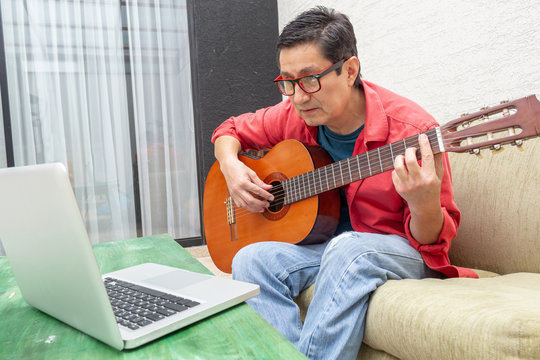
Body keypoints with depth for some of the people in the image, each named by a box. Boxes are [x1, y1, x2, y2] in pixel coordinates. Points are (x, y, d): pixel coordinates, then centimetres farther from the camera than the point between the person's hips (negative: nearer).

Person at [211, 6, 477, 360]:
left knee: (348, 249, -37)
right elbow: (231, 129, 12)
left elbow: (434, 241, -15)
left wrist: (424, 203, -39)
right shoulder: (294, 115, -5)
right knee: (251, 259, -22)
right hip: (319, 245, 5)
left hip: (398, 251, -4)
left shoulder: (411, 129, -20)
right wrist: (231, 167, -10)